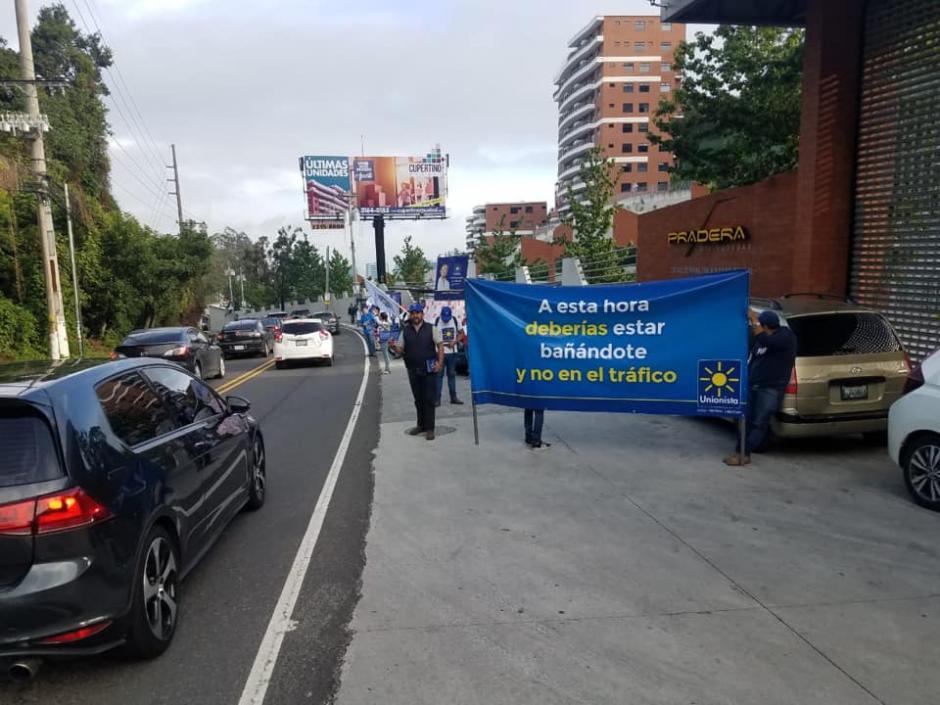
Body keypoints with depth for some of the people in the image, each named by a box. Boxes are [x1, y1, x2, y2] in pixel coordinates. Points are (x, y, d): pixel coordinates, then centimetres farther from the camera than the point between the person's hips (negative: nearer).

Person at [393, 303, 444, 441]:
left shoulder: (431, 329, 0)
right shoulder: (405, 331, 8)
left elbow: (440, 346, -1)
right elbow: (401, 349, 9)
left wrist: (440, 363, -13)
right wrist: (394, 346, -14)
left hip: (429, 370, -3)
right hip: (413, 370, 3)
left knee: (429, 399, -3)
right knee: (418, 399, 13)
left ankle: (429, 429, 2)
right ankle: (421, 425, 27)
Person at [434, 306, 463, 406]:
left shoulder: (455, 321, 3)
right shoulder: (437, 322, -6)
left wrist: (454, 342, -8)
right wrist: (440, 343, -19)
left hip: (452, 352, 3)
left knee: (452, 374, 12)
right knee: (439, 375, -3)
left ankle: (453, 397, 20)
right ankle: (437, 398, 0)